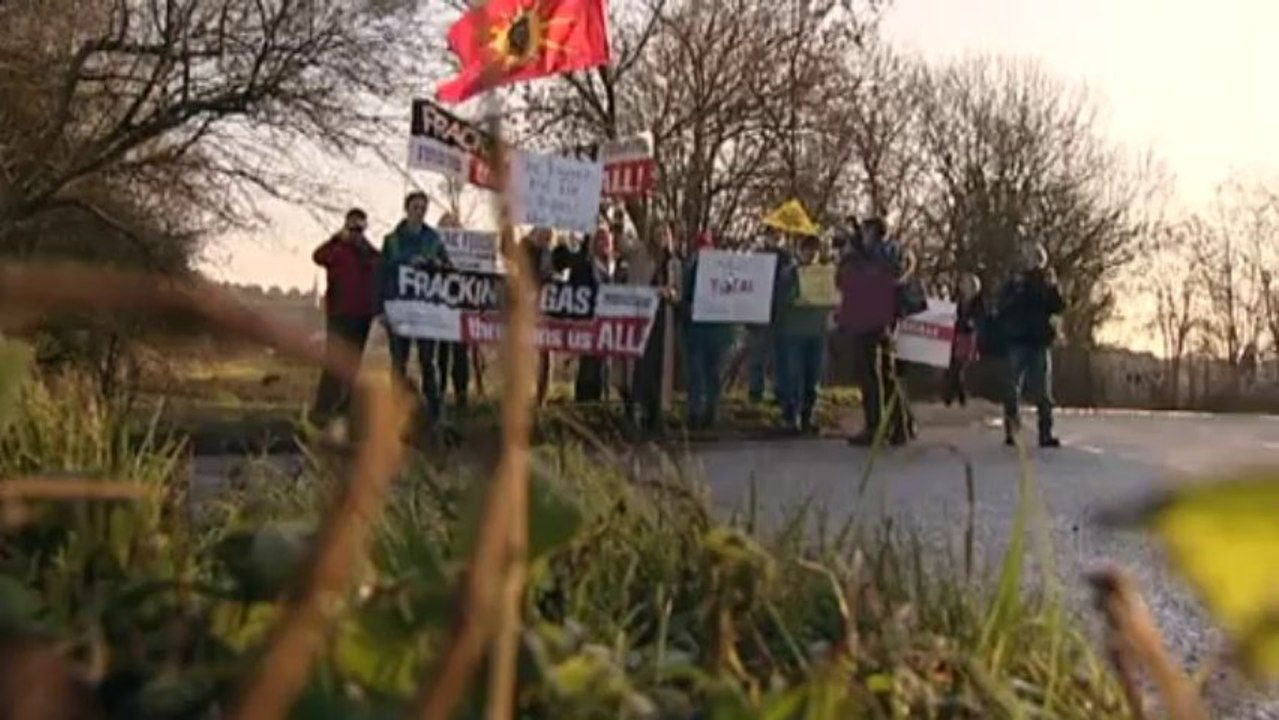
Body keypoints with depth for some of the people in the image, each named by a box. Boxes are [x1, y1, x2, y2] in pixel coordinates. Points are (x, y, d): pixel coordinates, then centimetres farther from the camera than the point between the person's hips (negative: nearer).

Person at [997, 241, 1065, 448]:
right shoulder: (1013, 282, 5)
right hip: (1017, 340, -2)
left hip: (1040, 342, 2)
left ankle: (1046, 433, 2)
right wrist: (1016, 290, -19)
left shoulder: (1046, 281, 10)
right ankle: (1011, 431, 0)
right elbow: (1003, 306, -7)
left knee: (1043, 391, 1)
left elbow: (1059, 308, 0)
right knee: (1013, 387, -4)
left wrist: (1053, 288, -14)